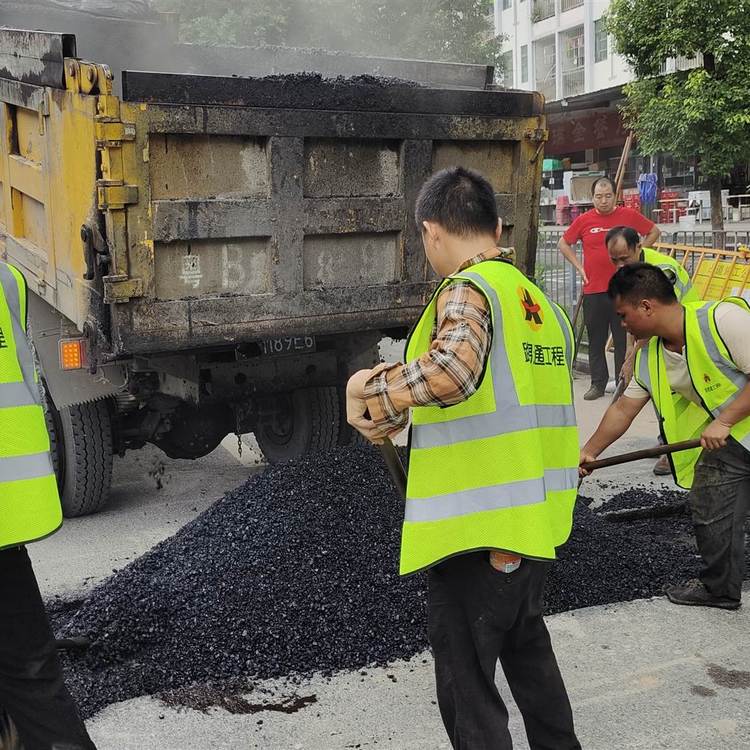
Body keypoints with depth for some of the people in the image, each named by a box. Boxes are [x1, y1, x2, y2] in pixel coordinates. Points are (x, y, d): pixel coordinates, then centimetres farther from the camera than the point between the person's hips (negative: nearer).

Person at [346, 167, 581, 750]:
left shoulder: (468, 289, -14)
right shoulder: (542, 303, 11)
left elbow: (450, 370, -35)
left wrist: (373, 391, -19)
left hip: (475, 529, -9)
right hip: (537, 523, 9)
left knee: (468, 690, 5)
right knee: (526, 647, 29)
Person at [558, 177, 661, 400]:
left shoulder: (628, 215, 1)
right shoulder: (584, 220, 3)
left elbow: (654, 232, 14)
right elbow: (563, 243, 15)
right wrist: (579, 267, 7)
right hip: (593, 290, 1)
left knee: (623, 339, 3)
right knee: (596, 340, 8)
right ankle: (598, 383, 18)